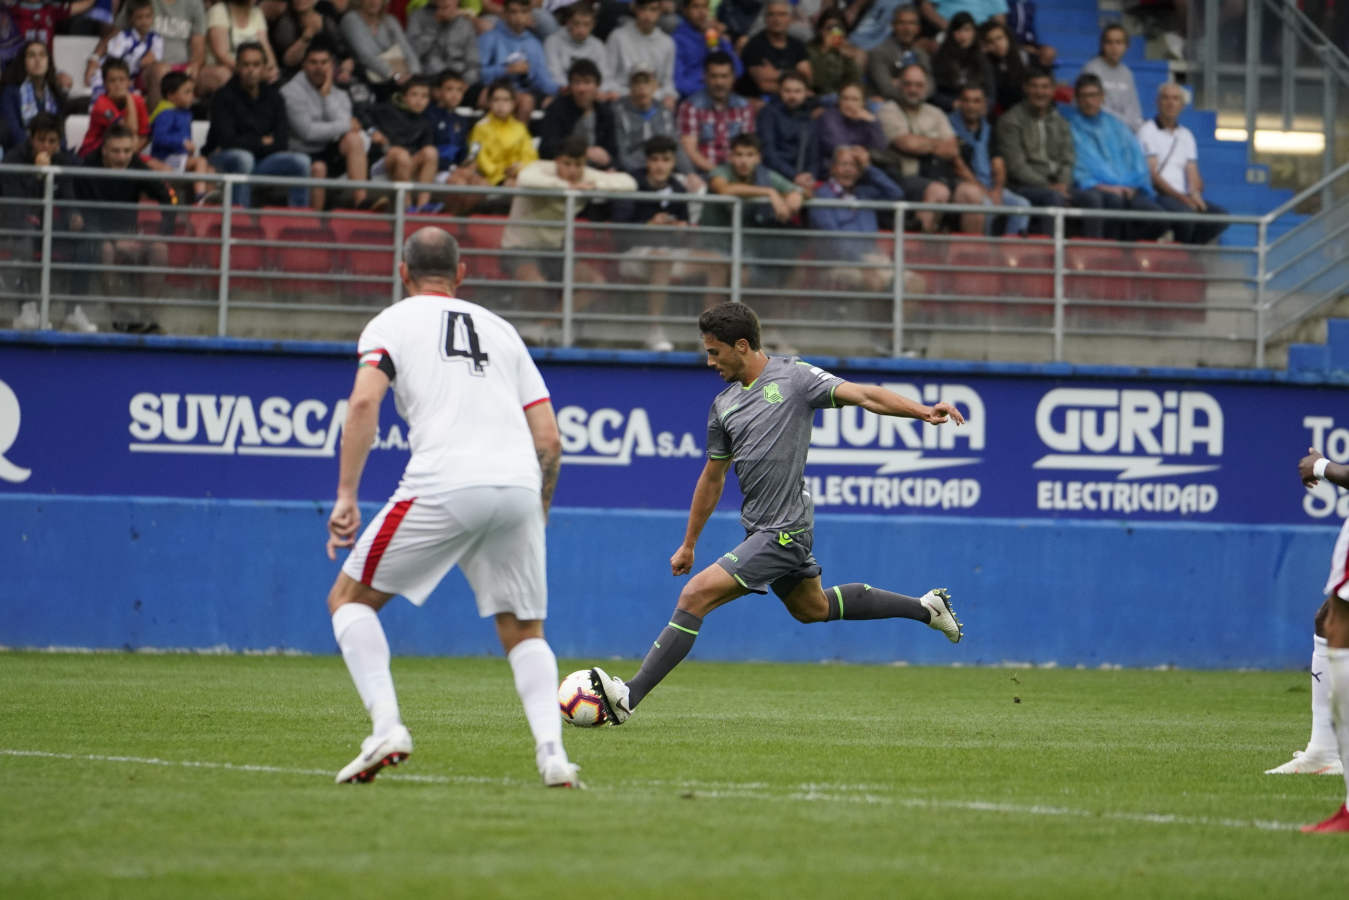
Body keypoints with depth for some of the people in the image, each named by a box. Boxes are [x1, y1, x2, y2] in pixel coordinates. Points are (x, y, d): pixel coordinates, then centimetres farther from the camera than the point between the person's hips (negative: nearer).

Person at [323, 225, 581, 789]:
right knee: (524, 633, 18)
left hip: (444, 486, -4)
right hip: (518, 486, 4)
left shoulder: (392, 323, 14)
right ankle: (550, 750, -6)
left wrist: (347, 496, -5)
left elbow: (364, 403, -5)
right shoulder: (500, 329, 26)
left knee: (349, 599, 12)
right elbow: (549, 438, 19)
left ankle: (386, 725, -8)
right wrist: (538, 517, 31)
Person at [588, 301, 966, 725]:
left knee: (696, 594, -16)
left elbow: (863, 395, -16)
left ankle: (629, 696, -16)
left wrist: (922, 411, -31)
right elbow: (713, 476, 22)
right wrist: (688, 544, 26)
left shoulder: (792, 378, -9)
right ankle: (926, 607, 38)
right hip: (761, 530, 9)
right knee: (811, 607, 24)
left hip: (783, 531, -9)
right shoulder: (724, 404, 12)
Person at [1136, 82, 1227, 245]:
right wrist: (1180, 197, -19)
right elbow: (1152, 175, -9)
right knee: (1185, 212, -36)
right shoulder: (1148, 131, 1)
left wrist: (1195, 195, -9)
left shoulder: (1186, 135, 22)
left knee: (1221, 216, -19)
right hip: (1158, 196, -6)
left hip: (1183, 197, 6)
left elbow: (1193, 175, 15)